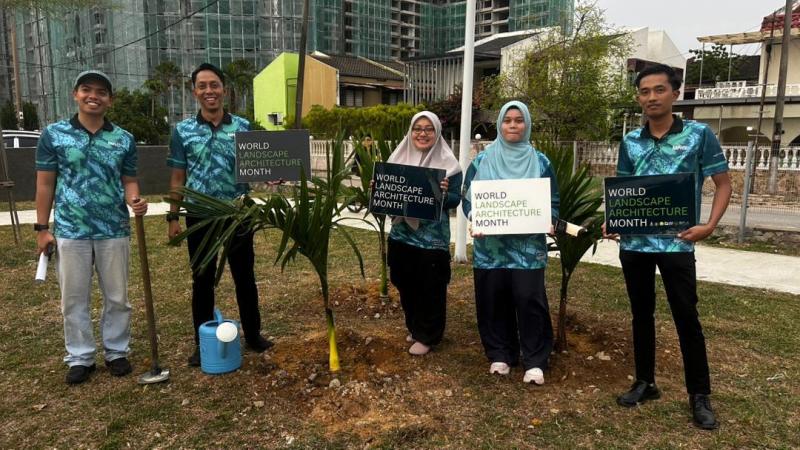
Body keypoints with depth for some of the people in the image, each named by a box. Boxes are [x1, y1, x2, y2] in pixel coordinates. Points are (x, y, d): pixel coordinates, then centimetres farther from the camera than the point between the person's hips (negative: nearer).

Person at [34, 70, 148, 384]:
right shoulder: (54, 134, 1)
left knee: (117, 297, 9)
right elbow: (45, 183, 2)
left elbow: (129, 181, 7)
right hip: (70, 231, -1)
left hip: (114, 231, 1)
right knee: (74, 299, 8)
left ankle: (117, 352, 25)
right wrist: (42, 227, 0)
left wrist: (135, 200, -16)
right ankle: (80, 358, 22)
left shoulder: (124, 140, 3)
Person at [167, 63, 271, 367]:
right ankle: (203, 342, 23)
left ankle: (253, 334, 27)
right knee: (202, 280, 10)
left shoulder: (243, 127, 1)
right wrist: (173, 217, 0)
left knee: (244, 276, 11)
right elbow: (178, 178, 4)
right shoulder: (183, 131, 1)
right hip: (200, 216, 0)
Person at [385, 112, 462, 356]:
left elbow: (456, 199, -7)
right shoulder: (399, 158, 7)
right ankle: (414, 328, 37)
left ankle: (426, 336, 23)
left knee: (430, 290, 5)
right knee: (405, 286, 16)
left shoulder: (447, 163, -6)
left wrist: (445, 193, -27)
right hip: (401, 233, 5)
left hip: (432, 237, -5)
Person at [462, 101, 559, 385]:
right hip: (490, 244, 1)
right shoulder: (482, 160, 6)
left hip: (527, 244, -1)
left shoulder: (540, 161, 7)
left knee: (529, 299, -6)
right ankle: (499, 355, 21)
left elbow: (553, 202, 7)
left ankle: (534, 361, 8)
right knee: (493, 300, 5)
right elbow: (467, 197, 6)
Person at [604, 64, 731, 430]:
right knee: (641, 314, 14)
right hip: (634, 243, 4)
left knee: (686, 318, 3)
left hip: (676, 243, -4)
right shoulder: (630, 142, 8)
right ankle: (645, 383, 29)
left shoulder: (699, 135, -2)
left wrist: (709, 226, -13)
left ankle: (700, 395, 18)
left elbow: (723, 183, 1)